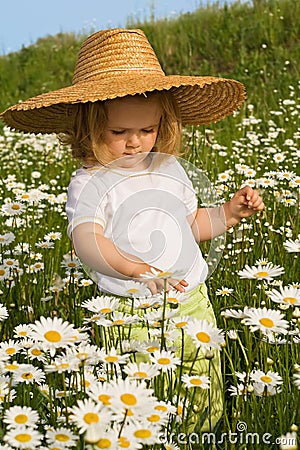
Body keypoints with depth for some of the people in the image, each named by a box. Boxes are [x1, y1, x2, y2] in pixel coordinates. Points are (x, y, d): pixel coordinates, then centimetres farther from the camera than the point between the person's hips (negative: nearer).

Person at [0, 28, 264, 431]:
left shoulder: (170, 168, 8)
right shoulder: (89, 183, -8)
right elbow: (86, 239, -23)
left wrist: (229, 213, 5)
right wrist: (138, 270, -36)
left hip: (193, 302, 5)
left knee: (206, 400, 14)